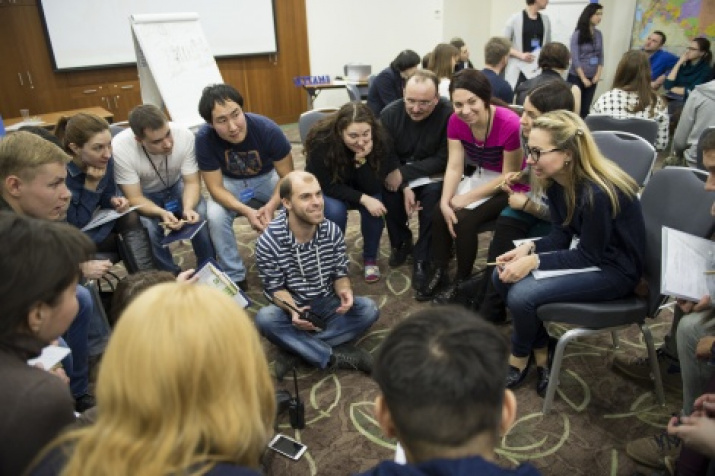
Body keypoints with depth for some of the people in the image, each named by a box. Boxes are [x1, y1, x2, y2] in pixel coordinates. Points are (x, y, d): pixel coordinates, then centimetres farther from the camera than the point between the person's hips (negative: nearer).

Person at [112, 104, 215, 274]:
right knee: (149, 227, -30)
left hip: (176, 186, 2)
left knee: (201, 214, -25)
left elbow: (192, 182, -18)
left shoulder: (184, 135, -27)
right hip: (142, 195, -1)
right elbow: (134, 198, -24)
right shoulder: (120, 148, -30)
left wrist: (188, 208, -37)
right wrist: (162, 213, -43)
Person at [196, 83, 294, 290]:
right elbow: (216, 188, -21)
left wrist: (271, 205, -39)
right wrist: (247, 211, -39)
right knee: (215, 217, -29)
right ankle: (234, 276, -7)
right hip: (230, 183, 0)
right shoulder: (204, 138, -28)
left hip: (266, 177, 0)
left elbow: (287, 176, -20)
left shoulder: (268, 130, -29)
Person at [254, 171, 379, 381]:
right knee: (264, 318, -34)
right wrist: (293, 311, -31)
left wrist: (344, 290, -25)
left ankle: (295, 349, -24)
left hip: (326, 302, 3)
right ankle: (336, 356, -26)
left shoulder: (332, 231, -11)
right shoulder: (268, 242, -20)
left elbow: (340, 273, -1)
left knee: (368, 309, -23)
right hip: (291, 304, -2)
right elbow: (275, 288, -10)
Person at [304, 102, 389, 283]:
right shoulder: (322, 141, -33)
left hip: (359, 189, 2)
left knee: (375, 207, -28)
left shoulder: (378, 140, -25)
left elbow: (374, 188, -26)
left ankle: (370, 258, -3)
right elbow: (327, 186, -26)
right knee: (335, 210, -33)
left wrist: (362, 160, -41)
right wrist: (363, 199, -36)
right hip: (327, 191, -2)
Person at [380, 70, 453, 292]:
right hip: (400, 172, 3)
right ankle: (401, 242, 1)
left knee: (433, 193, -33)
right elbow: (387, 157, -9)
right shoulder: (390, 114, -11)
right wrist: (405, 187, -26)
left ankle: (423, 258, -16)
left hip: (433, 174, -2)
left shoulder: (449, 114, -23)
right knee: (388, 190, -28)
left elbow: (444, 160, -20)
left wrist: (404, 173, -27)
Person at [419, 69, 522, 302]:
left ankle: (462, 280, -2)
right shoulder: (456, 121, -11)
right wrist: (445, 201, -27)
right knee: (438, 215, -15)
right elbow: (454, 166, -11)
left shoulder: (509, 124, -28)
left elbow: (509, 176, -21)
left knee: (464, 220, -24)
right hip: (478, 177, 6)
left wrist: (467, 198, -23)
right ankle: (439, 274, 4)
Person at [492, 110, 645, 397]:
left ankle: (520, 357, 8)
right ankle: (541, 350, 9)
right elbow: (561, 235, 2)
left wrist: (534, 261, -26)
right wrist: (528, 249, -15)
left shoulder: (598, 192, -30)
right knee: (502, 275, -6)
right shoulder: (555, 181, -5)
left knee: (522, 295, -23)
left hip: (614, 270, -8)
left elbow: (589, 256, -22)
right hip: (585, 252, 9)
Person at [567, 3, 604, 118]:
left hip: (592, 78, 5)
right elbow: (575, 59, -11)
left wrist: (598, 74, -2)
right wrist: (583, 79, -11)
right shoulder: (577, 34, -9)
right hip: (576, 77, -5)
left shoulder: (598, 34, 7)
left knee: (585, 109, 7)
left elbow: (600, 56, 11)